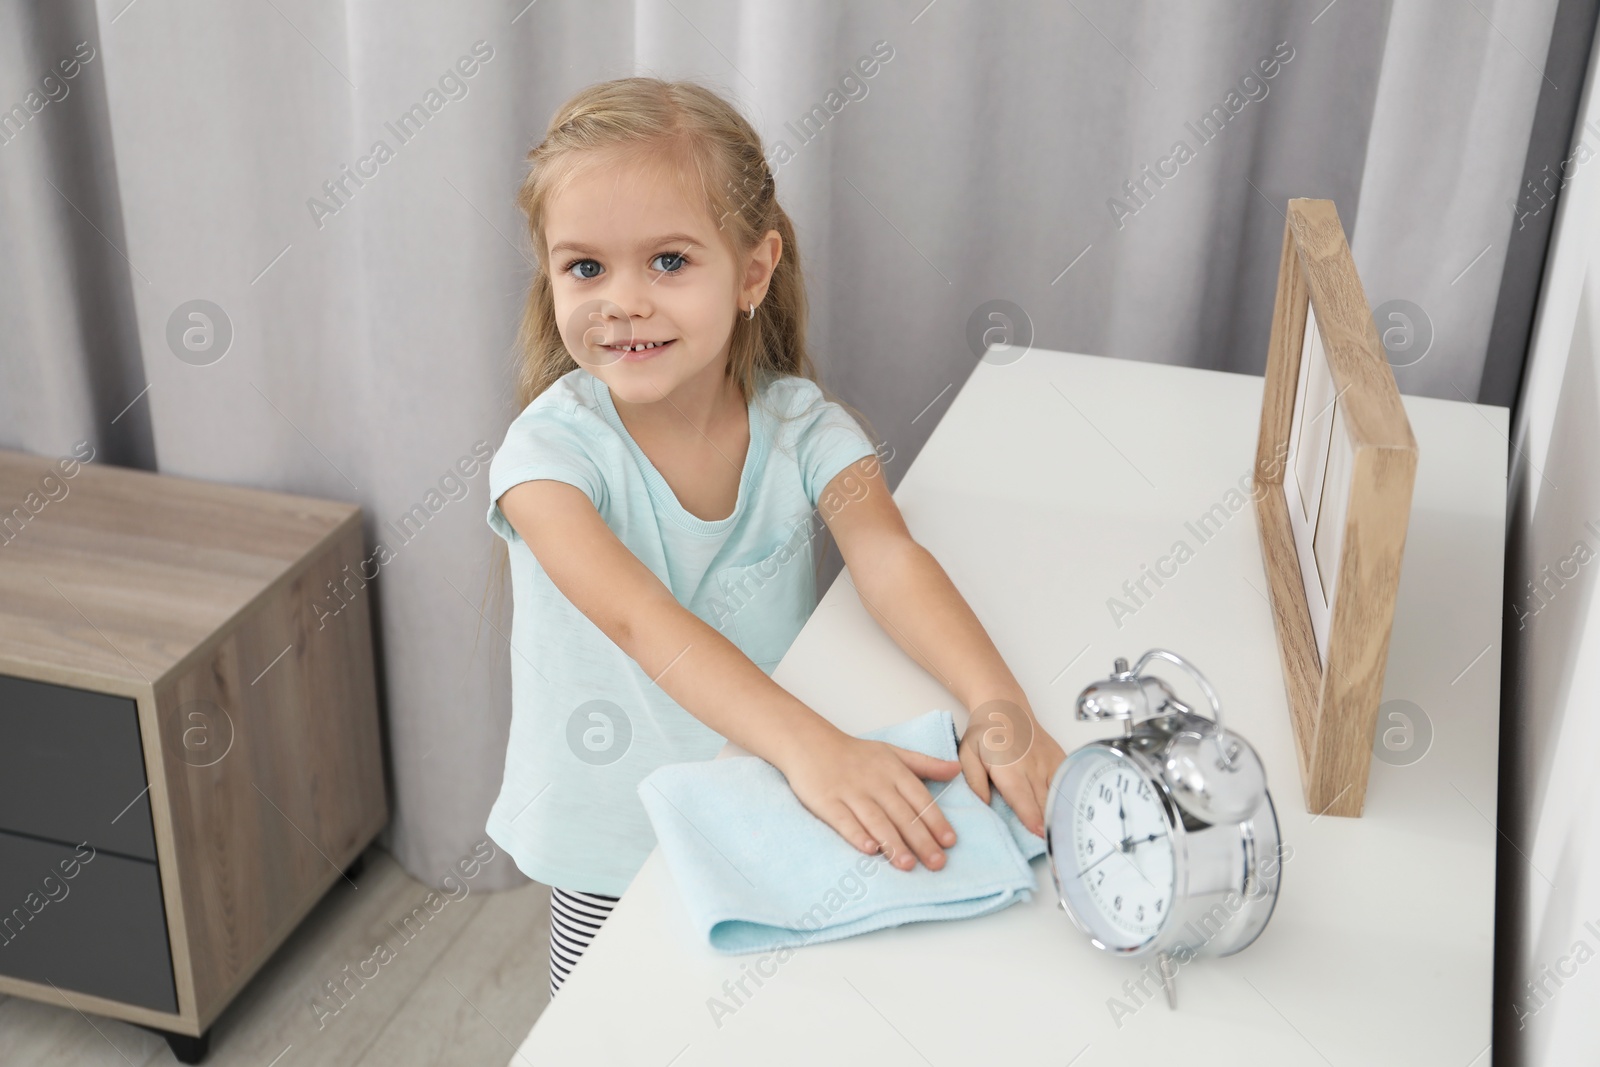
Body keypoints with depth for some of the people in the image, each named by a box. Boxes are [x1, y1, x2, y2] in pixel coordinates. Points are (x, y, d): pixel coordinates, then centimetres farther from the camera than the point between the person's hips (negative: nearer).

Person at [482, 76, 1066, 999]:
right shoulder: (554, 447, -18)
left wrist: (998, 703, -44)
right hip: (615, 865, -2)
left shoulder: (800, 425, -9)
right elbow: (637, 617, -33)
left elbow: (890, 557, -25)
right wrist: (807, 742, -49)